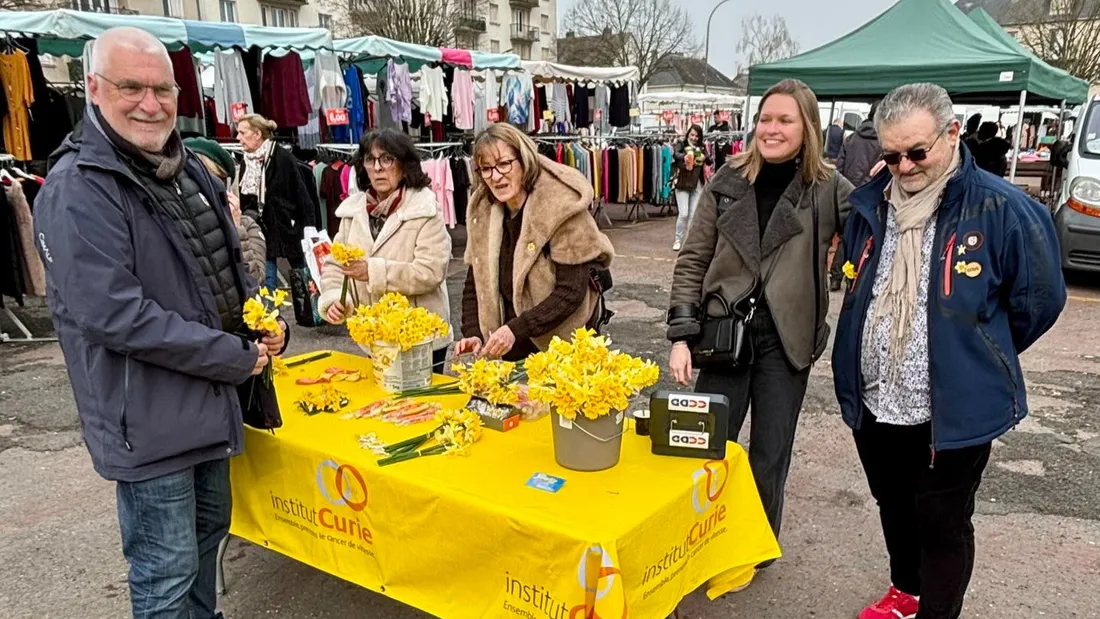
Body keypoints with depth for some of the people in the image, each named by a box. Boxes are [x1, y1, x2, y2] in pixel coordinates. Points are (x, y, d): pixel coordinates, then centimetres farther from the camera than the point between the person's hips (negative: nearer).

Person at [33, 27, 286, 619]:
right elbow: (113, 315, -25)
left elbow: (230, 266, 17)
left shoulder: (190, 171, 8)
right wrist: (234, 358, -20)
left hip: (210, 398, 8)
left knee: (208, 532, 24)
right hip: (148, 418, -8)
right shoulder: (77, 190, -19)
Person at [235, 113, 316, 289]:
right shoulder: (246, 164, 11)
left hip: (287, 236, -5)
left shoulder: (283, 158, -8)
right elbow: (243, 203, 15)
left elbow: (303, 198, -9)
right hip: (260, 238, 5)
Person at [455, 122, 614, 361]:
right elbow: (475, 284, 6)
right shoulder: (482, 209, 0)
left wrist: (516, 329, -28)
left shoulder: (562, 206, -18)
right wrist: (472, 334, -9)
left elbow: (571, 292, -22)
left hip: (564, 348, -5)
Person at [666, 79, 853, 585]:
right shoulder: (728, 181, 1)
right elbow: (692, 261, 2)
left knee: (769, 460, 11)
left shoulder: (828, 188, -3)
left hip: (785, 341, -1)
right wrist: (681, 335, -4)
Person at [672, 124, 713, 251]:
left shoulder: (701, 148, 8)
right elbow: (675, 155, -22)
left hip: (697, 185, 3)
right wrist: (684, 156, -44)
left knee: (693, 215, 5)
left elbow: (711, 161, -1)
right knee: (683, 214, -9)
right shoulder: (682, 145, -2)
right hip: (682, 184, -3)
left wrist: (705, 157, -24)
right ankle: (678, 240, 5)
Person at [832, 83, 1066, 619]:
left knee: (942, 524, 11)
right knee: (894, 509, 24)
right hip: (874, 402, 6)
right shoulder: (868, 205, 0)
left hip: (954, 410, -5)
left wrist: (980, 356, 5)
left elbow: (1038, 298, -4)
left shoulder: (1001, 210, -15)